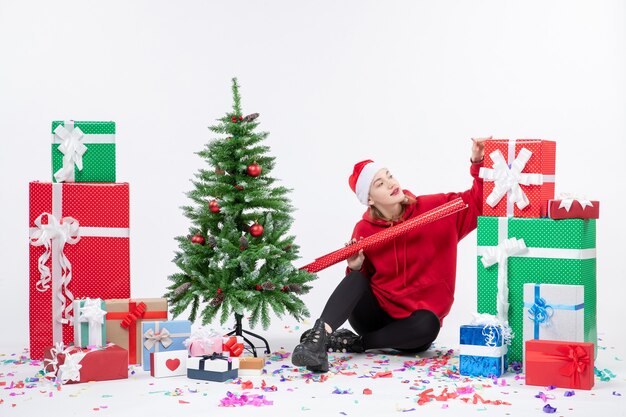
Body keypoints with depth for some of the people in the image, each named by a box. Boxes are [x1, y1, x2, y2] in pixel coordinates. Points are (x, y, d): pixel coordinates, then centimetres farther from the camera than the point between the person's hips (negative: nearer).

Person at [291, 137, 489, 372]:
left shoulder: (433, 209, -7)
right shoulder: (364, 230, -6)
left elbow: (477, 202, -7)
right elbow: (360, 278, 5)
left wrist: (478, 163, -21)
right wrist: (355, 267, -17)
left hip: (412, 318, -1)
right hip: (375, 314, 1)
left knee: (426, 326, -35)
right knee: (356, 278, -27)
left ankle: (355, 343, -21)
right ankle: (318, 338, -43)